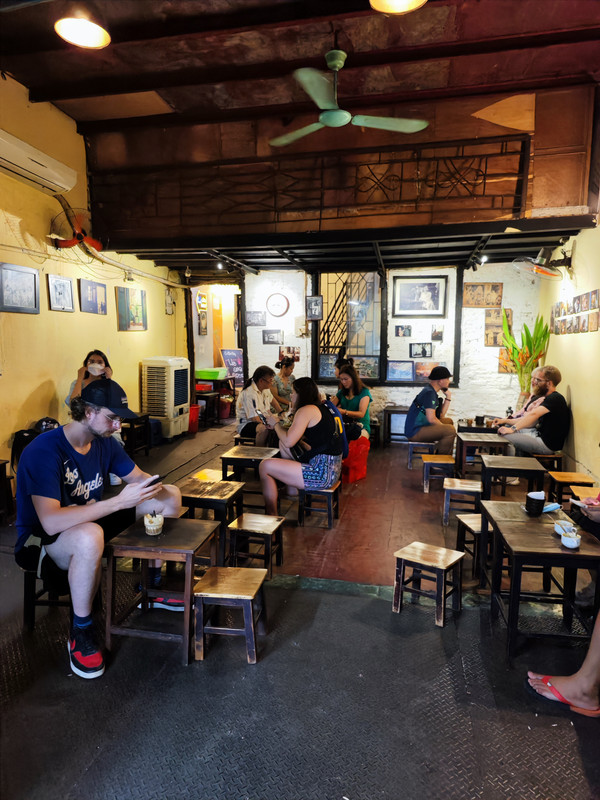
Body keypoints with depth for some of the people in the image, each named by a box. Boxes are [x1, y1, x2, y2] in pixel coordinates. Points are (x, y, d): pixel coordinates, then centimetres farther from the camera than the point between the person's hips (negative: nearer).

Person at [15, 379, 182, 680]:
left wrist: (152, 486, -20)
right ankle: (80, 633, -18)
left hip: (90, 520, 8)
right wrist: (119, 501, -41)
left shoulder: (104, 443, -4)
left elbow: (138, 477, 5)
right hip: (40, 541, -8)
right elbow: (51, 522, -38)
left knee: (170, 496, 0)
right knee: (89, 536, -44)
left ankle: (155, 587, 14)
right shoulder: (44, 451, -28)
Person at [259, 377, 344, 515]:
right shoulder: (321, 408, 17)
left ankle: (271, 517, 1)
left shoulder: (306, 410, -12)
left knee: (265, 466, -8)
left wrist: (276, 424, 1)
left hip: (322, 473, -10)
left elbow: (288, 442, -18)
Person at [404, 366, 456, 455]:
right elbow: (431, 419, -25)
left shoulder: (432, 392, 14)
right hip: (414, 432, -11)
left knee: (449, 421, 20)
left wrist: (448, 397, 10)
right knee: (450, 430, -22)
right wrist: (444, 428, -9)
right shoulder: (429, 393, -17)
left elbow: (441, 415, 15)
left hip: (420, 427, 11)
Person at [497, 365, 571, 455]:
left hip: (547, 444, -11)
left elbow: (534, 414, -30)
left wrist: (512, 429, -36)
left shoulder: (555, 399, -17)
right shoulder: (547, 398, 16)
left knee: (506, 437, -20)